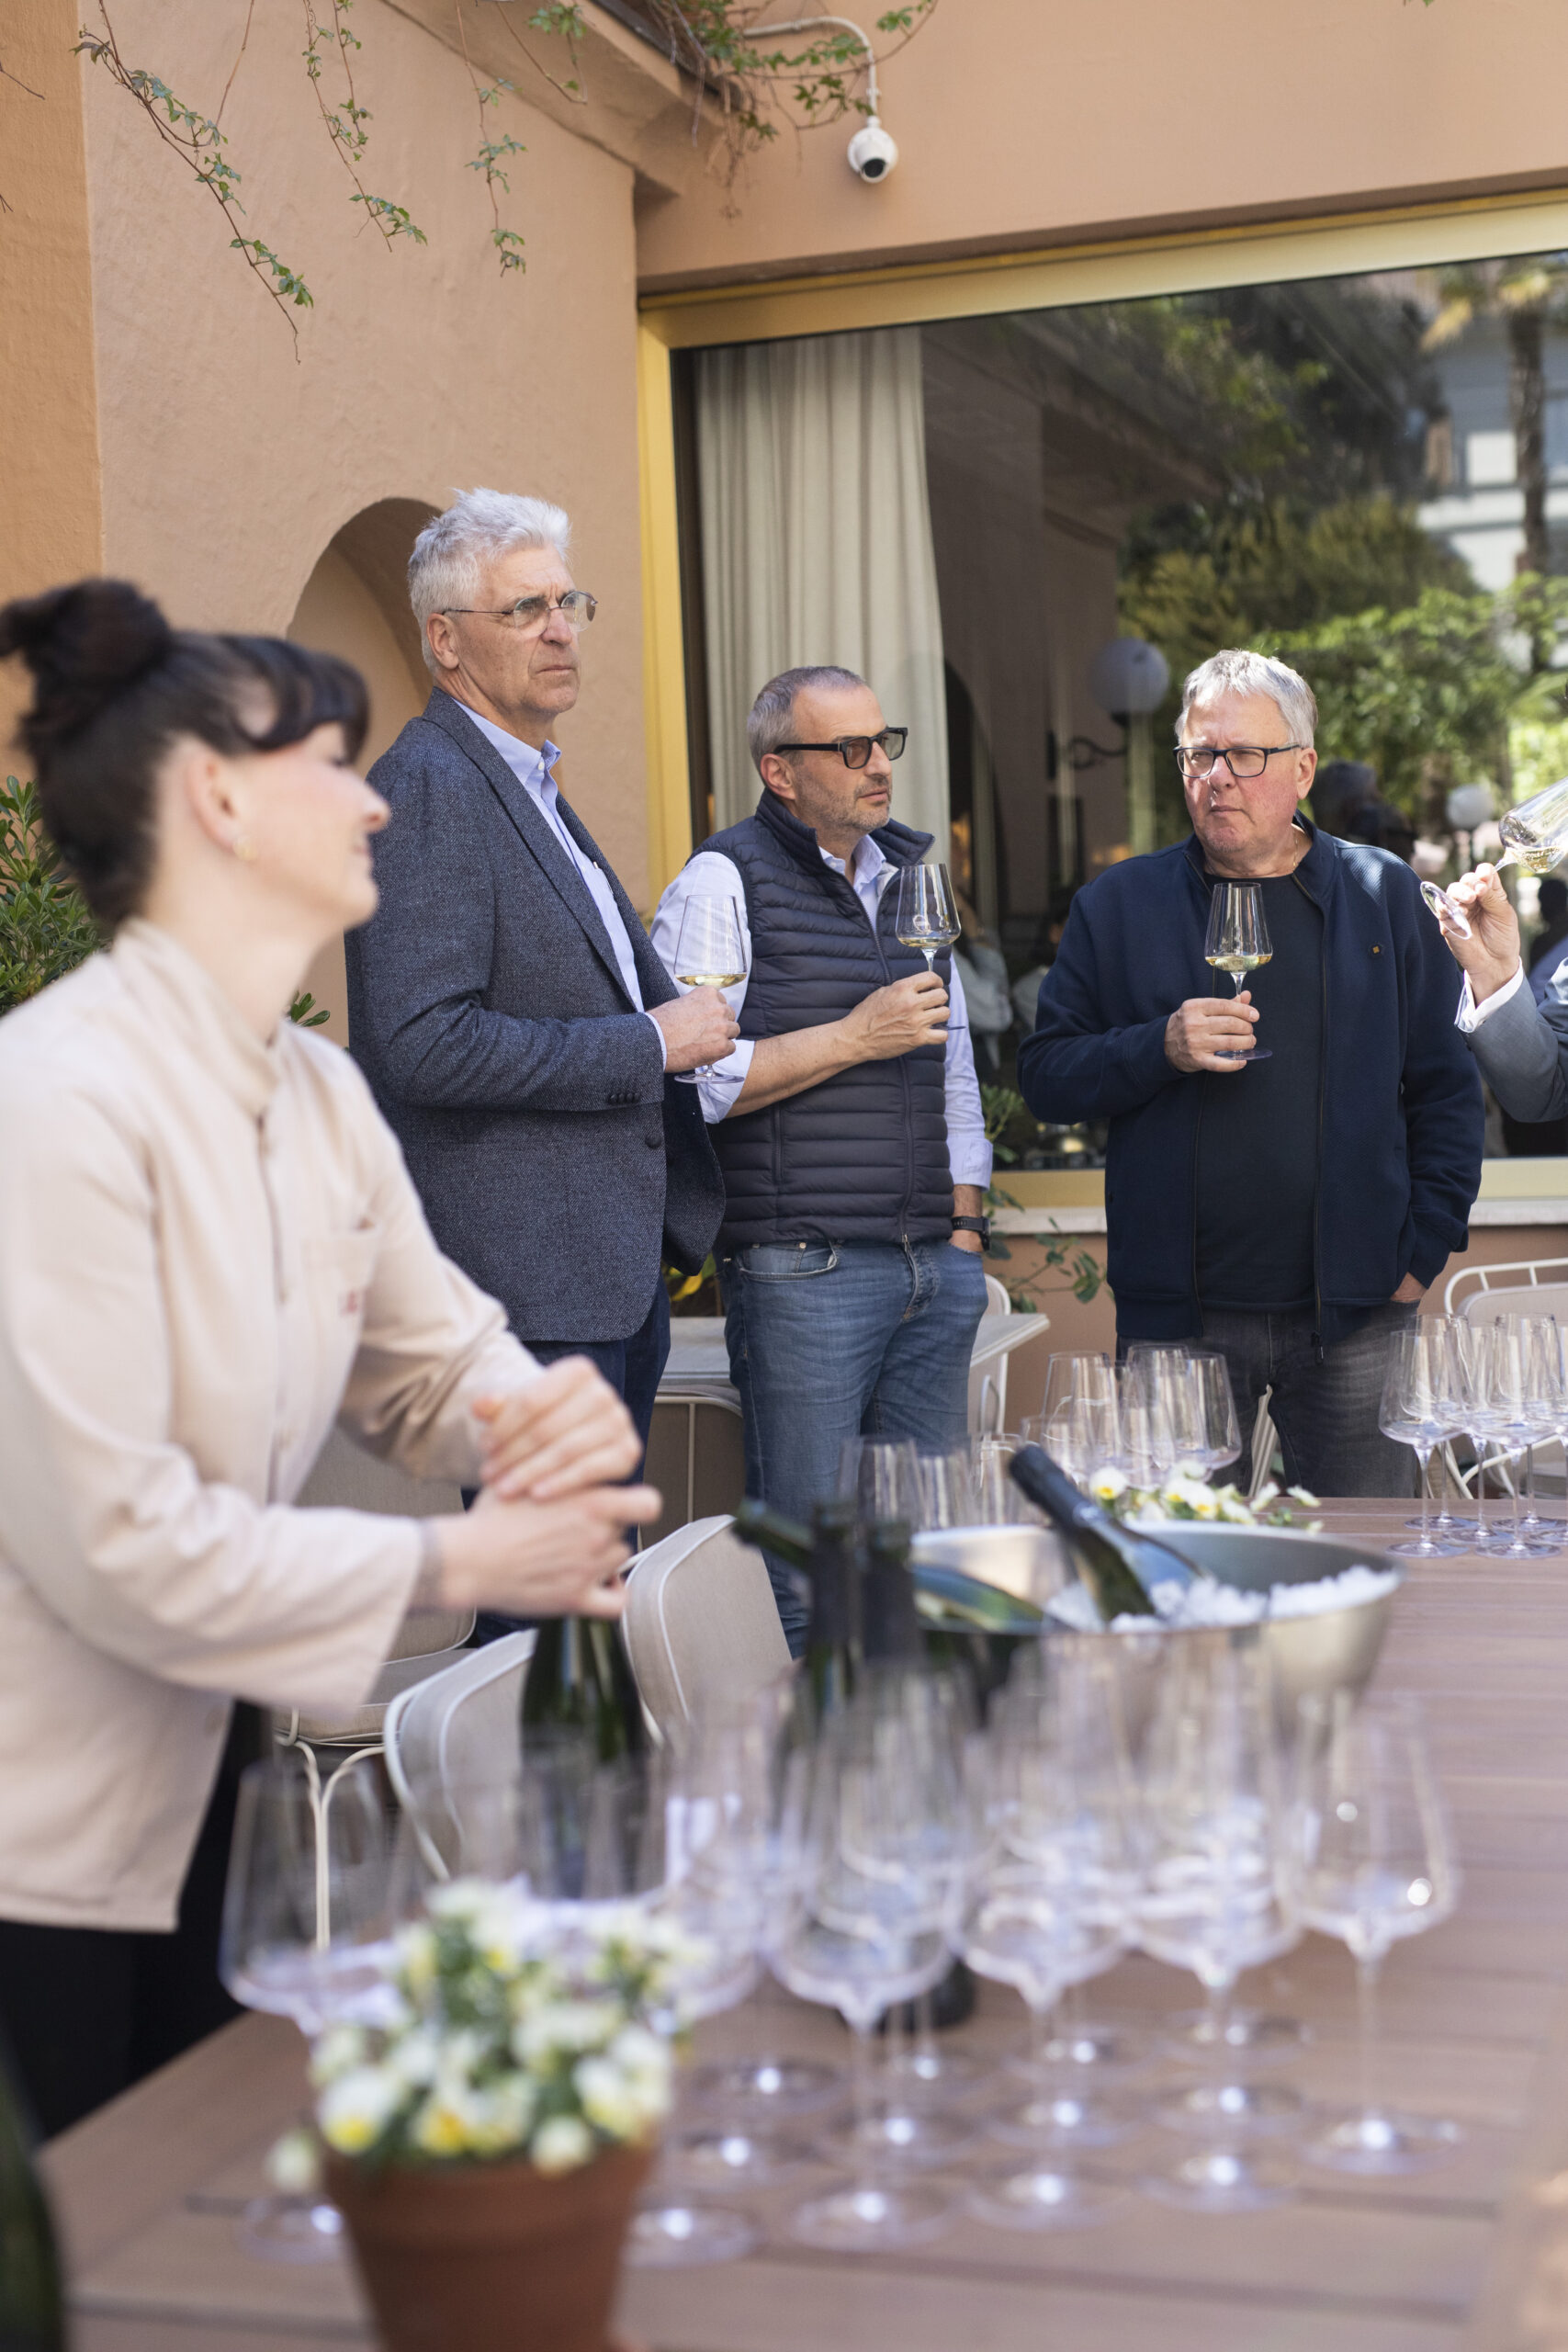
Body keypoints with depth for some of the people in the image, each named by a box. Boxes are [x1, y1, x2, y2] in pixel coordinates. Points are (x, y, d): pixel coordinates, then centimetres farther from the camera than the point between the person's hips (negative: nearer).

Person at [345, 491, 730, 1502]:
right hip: (525, 1298, -10)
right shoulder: (428, 788, -13)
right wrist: (650, 1043, -16)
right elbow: (423, 1045, -24)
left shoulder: (531, 785, 19)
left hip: (610, 1283, 10)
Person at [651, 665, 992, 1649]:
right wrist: (855, 1035, -12)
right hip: (804, 1271, -6)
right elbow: (683, 1078, -14)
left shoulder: (910, 872, 17)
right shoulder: (723, 883, -4)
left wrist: (966, 1225, 16)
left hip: (934, 1268, 7)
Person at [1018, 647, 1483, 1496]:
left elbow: (1446, 1089, 8)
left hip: (1352, 1317, 0)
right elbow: (1045, 1076, 5)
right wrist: (1160, 1048, -12)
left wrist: (1425, 1253, 0)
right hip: (1180, 1315, 0)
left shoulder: (1384, 894, 8)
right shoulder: (1119, 904, 7)